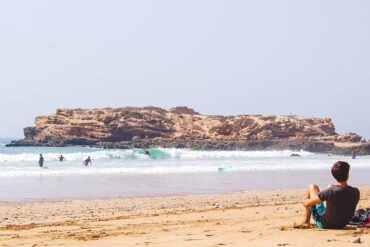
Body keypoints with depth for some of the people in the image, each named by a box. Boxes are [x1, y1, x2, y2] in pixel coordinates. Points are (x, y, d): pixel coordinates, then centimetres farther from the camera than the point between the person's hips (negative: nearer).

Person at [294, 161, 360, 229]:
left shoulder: (330, 191, -29)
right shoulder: (356, 192, -18)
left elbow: (306, 204, -18)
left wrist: (305, 202, 6)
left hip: (324, 225, -4)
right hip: (342, 225, 4)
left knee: (312, 187, 8)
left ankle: (306, 222, 17)